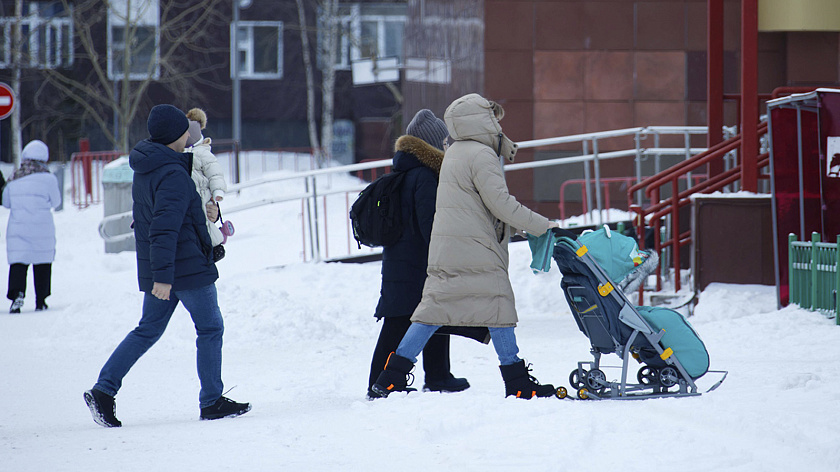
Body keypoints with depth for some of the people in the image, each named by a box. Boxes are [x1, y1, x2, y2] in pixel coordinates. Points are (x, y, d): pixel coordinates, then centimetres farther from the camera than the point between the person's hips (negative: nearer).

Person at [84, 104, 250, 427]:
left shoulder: (145, 169, 9)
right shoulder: (173, 175, -21)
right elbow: (164, 228, -27)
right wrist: (162, 275, -29)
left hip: (160, 269, 9)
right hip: (187, 267, -9)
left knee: (148, 330, 14)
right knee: (210, 328, 4)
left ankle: (104, 389, 4)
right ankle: (212, 402, 9)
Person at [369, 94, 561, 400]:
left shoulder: (455, 153, 19)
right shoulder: (482, 155, -11)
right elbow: (501, 204, -15)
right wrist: (543, 226, -10)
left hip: (445, 248, 9)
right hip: (475, 250, -9)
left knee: (435, 308, 7)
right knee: (498, 305, -2)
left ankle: (391, 377, 2)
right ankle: (518, 383, 1)